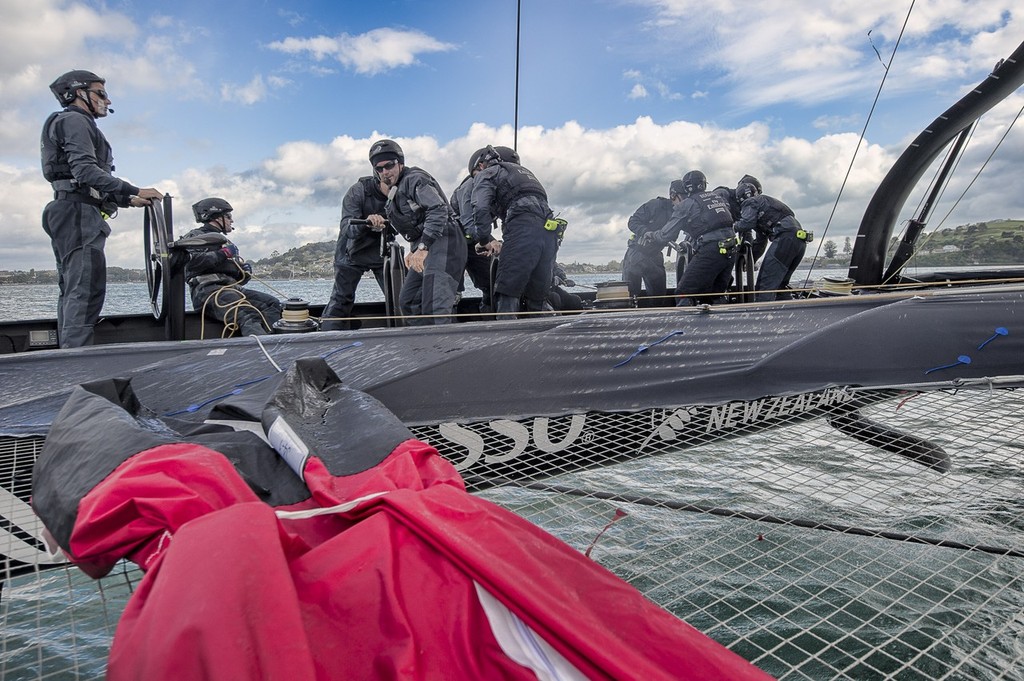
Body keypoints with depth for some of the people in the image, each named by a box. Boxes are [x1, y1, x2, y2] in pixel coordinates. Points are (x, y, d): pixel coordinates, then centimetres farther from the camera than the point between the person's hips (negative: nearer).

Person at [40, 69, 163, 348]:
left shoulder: (76, 124, 31)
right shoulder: (75, 120, -1)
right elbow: (85, 171, -17)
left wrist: (128, 200, 19)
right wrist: (136, 191, -19)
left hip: (72, 214, 11)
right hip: (79, 213, -11)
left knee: (72, 291, 7)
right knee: (86, 291, -18)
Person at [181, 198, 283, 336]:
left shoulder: (225, 242, 35)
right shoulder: (196, 236, 10)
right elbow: (192, 261, -13)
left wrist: (245, 273, 11)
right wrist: (223, 254, -8)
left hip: (232, 288, 7)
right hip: (208, 289, -7)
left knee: (273, 304, -18)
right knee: (247, 317, -35)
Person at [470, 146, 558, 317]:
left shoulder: (486, 174, 16)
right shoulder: (523, 171, 40)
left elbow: (481, 208, -2)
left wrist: (485, 240, 5)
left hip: (523, 228, -7)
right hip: (550, 232, 7)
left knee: (506, 292, -8)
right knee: (537, 296, 12)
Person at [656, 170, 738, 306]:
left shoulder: (686, 204, 1)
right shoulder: (717, 197, 20)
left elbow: (667, 235, 5)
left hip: (710, 251, -7)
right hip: (731, 251, 7)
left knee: (685, 291, -2)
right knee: (715, 293, 16)